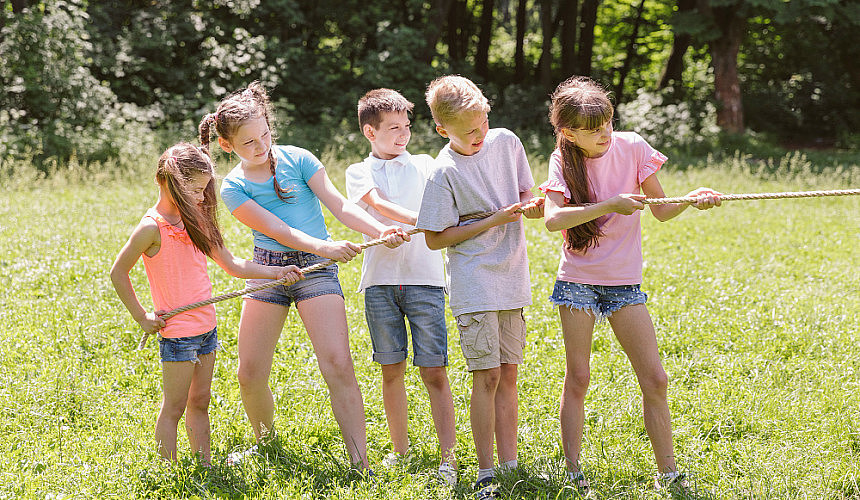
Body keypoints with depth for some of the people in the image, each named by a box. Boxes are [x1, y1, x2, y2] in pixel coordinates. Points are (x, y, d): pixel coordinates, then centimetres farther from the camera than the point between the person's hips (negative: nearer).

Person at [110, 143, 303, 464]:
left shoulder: (195, 221, 10)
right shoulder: (153, 227, -13)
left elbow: (232, 265, 15)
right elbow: (118, 273, -8)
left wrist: (276, 272, 5)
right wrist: (142, 317, -7)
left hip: (206, 327, 7)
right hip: (177, 332, -7)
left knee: (199, 403, 13)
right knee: (174, 408, -1)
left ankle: (205, 465, 19)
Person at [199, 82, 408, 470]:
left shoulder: (296, 159, 1)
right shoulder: (233, 187, 2)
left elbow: (337, 204, -6)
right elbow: (275, 229, -12)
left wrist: (380, 231, -23)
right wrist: (325, 247, -28)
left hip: (315, 268, -2)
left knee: (338, 365, -16)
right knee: (250, 375, 2)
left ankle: (361, 466, -14)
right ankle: (266, 443, 32)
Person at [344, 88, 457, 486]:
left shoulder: (424, 165, 15)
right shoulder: (359, 172, 9)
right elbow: (377, 204, -10)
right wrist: (423, 221, -25)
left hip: (424, 277, 0)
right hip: (380, 279, 1)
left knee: (434, 371, -5)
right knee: (391, 369, 6)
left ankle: (448, 458, -6)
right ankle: (400, 450, 18)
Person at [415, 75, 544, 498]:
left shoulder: (506, 142, 3)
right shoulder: (443, 173, -14)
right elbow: (435, 238, -12)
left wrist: (530, 207, -8)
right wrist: (494, 221, -16)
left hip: (511, 280, 6)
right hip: (474, 284, -6)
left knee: (508, 373, 9)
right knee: (487, 375, -7)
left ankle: (509, 464, 15)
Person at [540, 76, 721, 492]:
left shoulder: (631, 147, -3)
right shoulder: (563, 161, -6)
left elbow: (661, 210, 5)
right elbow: (552, 218, -24)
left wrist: (692, 200, -15)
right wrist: (610, 205, -30)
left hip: (625, 281, 1)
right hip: (578, 281, -1)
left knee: (654, 380, -2)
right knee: (577, 378, 2)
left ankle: (668, 473, 7)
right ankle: (573, 473, 11)